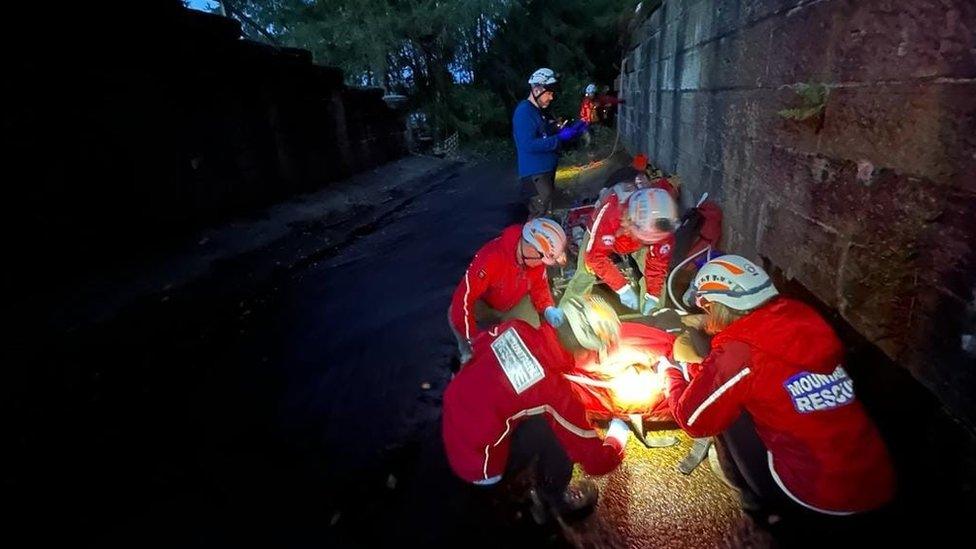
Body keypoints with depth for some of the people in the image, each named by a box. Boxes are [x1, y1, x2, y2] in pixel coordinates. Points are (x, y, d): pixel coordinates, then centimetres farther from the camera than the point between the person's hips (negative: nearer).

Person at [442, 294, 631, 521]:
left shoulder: (516, 328, -15)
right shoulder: (555, 390, -30)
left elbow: (478, 344, 10)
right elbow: (598, 462, -16)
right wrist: (620, 430, 5)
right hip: (476, 465, -7)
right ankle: (554, 498, 14)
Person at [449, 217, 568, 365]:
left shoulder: (537, 257, -25)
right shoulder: (491, 258, -43)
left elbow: (539, 284, -5)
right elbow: (463, 298, -42)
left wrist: (548, 309, -25)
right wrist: (474, 339, -41)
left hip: (517, 303, 4)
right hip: (484, 302, -3)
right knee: (456, 314, -30)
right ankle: (469, 354, -1)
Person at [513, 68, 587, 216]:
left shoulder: (538, 111, 14)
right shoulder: (524, 111, -16)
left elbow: (548, 137, 21)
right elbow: (529, 145, -27)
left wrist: (572, 130, 6)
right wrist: (560, 138, -23)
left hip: (547, 170, 10)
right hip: (535, 174, -10)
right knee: (541, 214, -10)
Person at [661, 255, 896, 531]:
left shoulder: (738, 353, -19)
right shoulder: (803, 318, -2)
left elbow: (692, 419, -6)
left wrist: (669, 371, 9)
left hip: (819, 501, -6)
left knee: (728, 410, 4)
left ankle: (762, 501, 23)